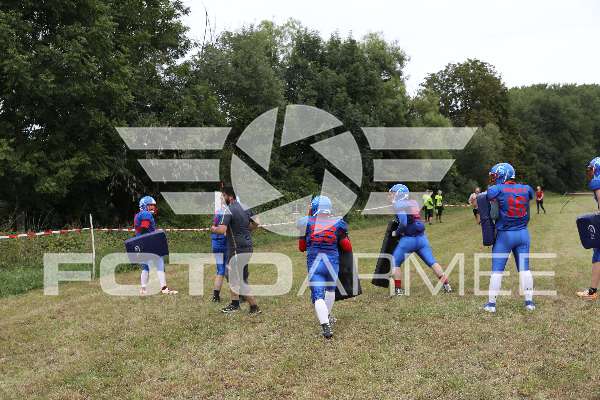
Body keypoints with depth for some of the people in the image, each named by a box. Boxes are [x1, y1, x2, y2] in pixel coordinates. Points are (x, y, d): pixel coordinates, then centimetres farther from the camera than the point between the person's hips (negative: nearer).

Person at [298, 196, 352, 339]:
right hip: (332, 261, 2)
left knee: (318, 296, -4)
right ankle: (327, 316, 42)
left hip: (314, 263, -1)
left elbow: (302, 247, 11)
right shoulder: (337, 223, 0)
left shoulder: (307, 223, 0)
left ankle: (326, 325, -22)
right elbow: (347, 248, 7)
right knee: (330, 289, 27)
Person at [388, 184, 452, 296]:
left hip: (408, 239, -7)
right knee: (432, 262, 11)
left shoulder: (399, 205, -9)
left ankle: (398, 290, 6)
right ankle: (446, 285, 11)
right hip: (422, 238, 7)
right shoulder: (413, 203, 13)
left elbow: (404, 224, -19)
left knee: (395, 263, 7)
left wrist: (396, 233, -3)